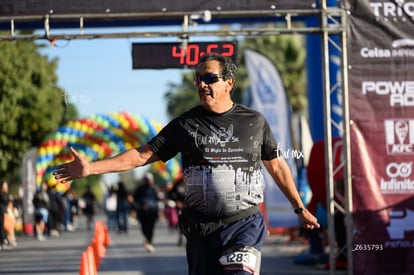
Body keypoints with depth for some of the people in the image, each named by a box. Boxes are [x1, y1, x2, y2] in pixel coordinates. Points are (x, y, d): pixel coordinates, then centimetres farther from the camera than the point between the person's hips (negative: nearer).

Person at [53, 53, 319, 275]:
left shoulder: (255, 122, 4)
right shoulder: (185, 125, 4)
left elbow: (277, 165, 16)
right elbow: (141, 155, 1)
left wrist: (300, 208, 22)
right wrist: (90, 168, -8)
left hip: (246, 224, -1)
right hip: (202, 228, 2)